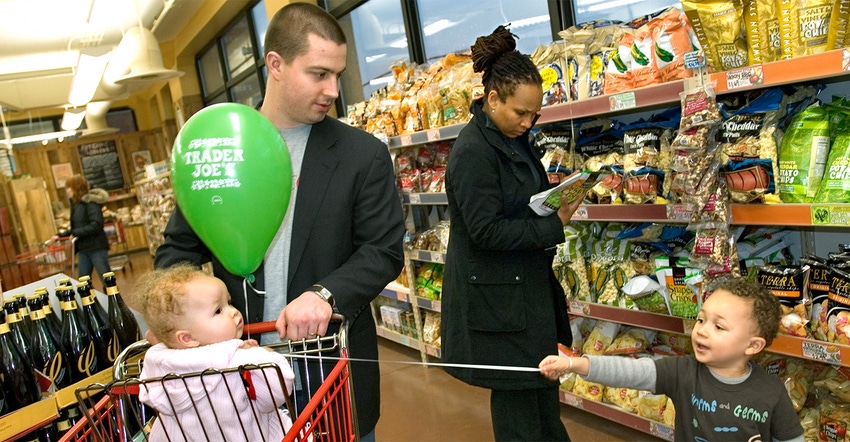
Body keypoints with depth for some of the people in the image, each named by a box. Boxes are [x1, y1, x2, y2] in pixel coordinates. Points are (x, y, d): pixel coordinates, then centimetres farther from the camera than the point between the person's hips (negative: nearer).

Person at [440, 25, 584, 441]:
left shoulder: (513, 137, 7)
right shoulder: (473, 151, -21)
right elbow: (485, 231, -23)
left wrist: (556, 200, 0)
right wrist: (554, 227, -18)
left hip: (529, 282, 9)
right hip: (496, 295, -9)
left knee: (544, 377, 21)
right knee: (515, 392, 6)